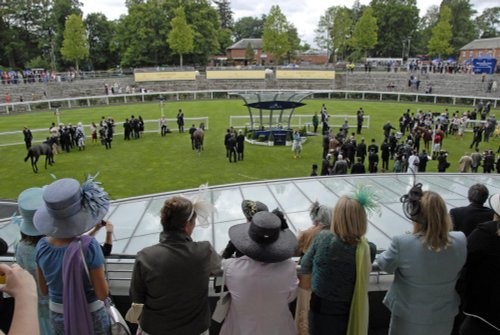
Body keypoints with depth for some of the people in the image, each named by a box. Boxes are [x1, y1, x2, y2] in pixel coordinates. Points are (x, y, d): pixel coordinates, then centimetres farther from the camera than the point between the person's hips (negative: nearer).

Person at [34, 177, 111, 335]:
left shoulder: (42, 246, -15)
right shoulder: (88, 246, -30)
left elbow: (44, 290, -1)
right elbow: (102, 294, -21)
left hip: (58, 316, 4)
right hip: (91, 316, -3)